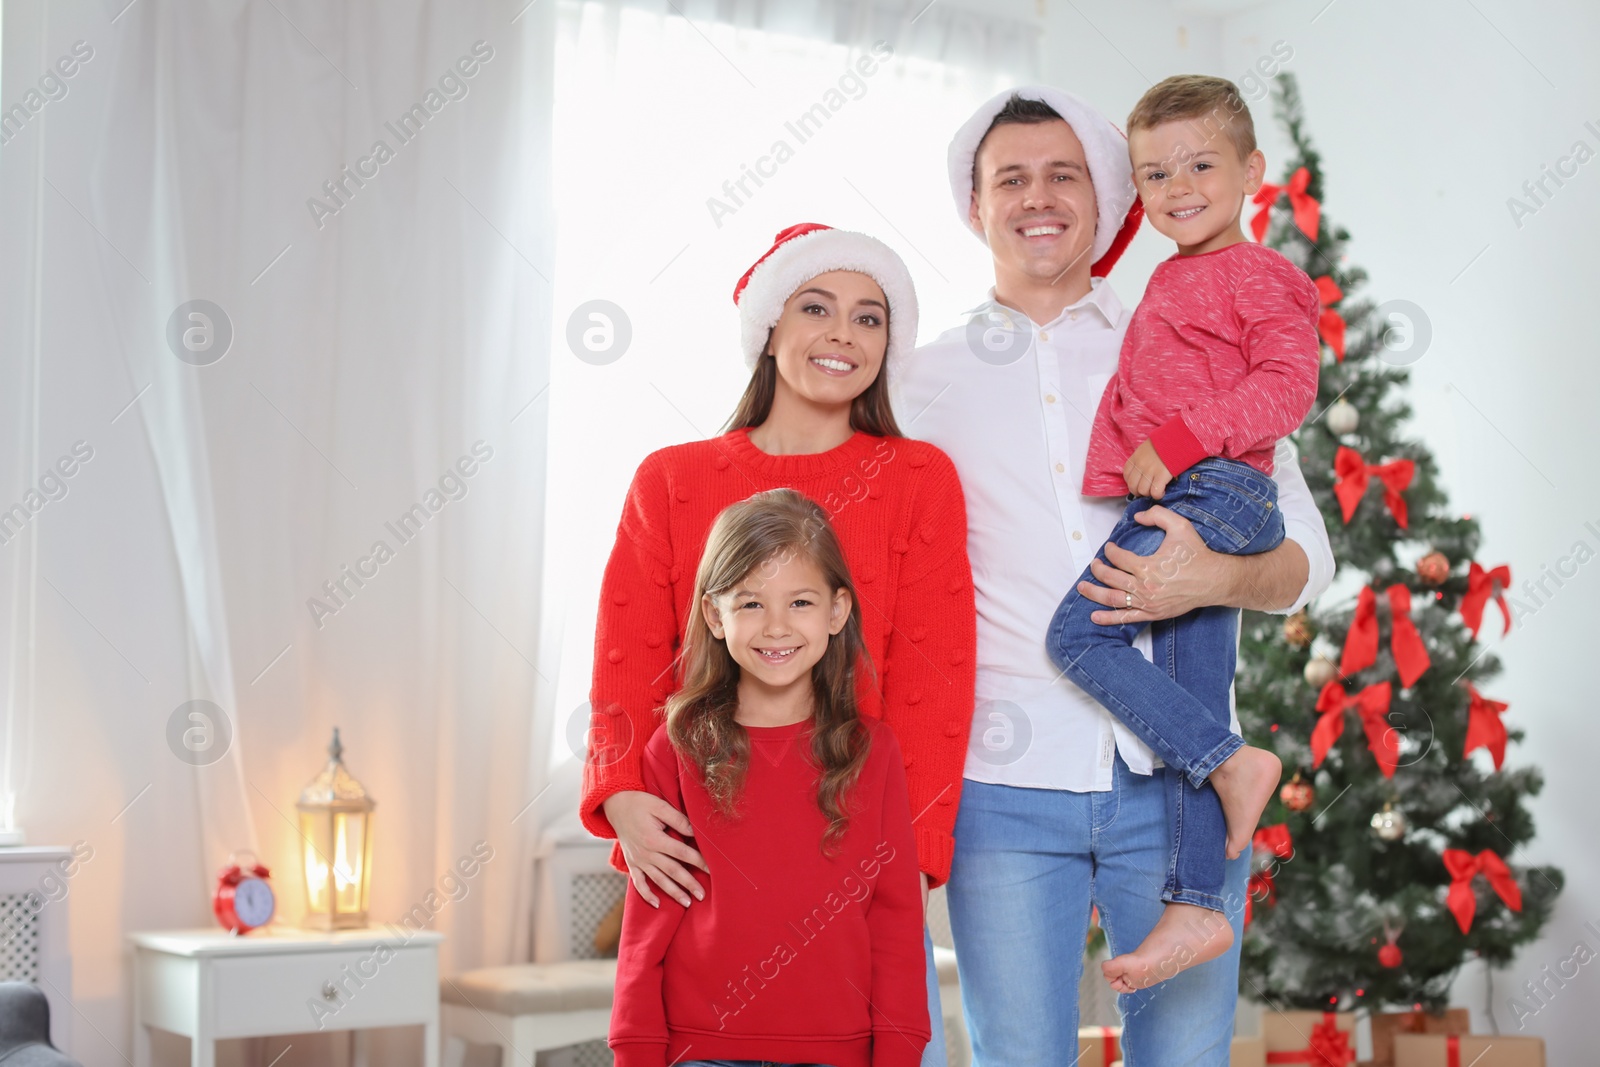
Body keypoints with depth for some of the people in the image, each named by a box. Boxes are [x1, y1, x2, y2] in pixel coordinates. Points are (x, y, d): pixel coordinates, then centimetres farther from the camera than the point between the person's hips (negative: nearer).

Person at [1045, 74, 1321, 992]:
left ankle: (1234, 763, -9)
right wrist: (1139, 461, 20)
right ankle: (1196, 907, 5)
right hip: (1174, 504, 9)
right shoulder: (1173, 283, 24)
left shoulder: (1257, 274, -3)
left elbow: (1288, 386, -16)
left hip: (1214, 491, -9)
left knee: (1079, 632, -16)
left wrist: (1177, 441, -20)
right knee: (1192, 705, 5)